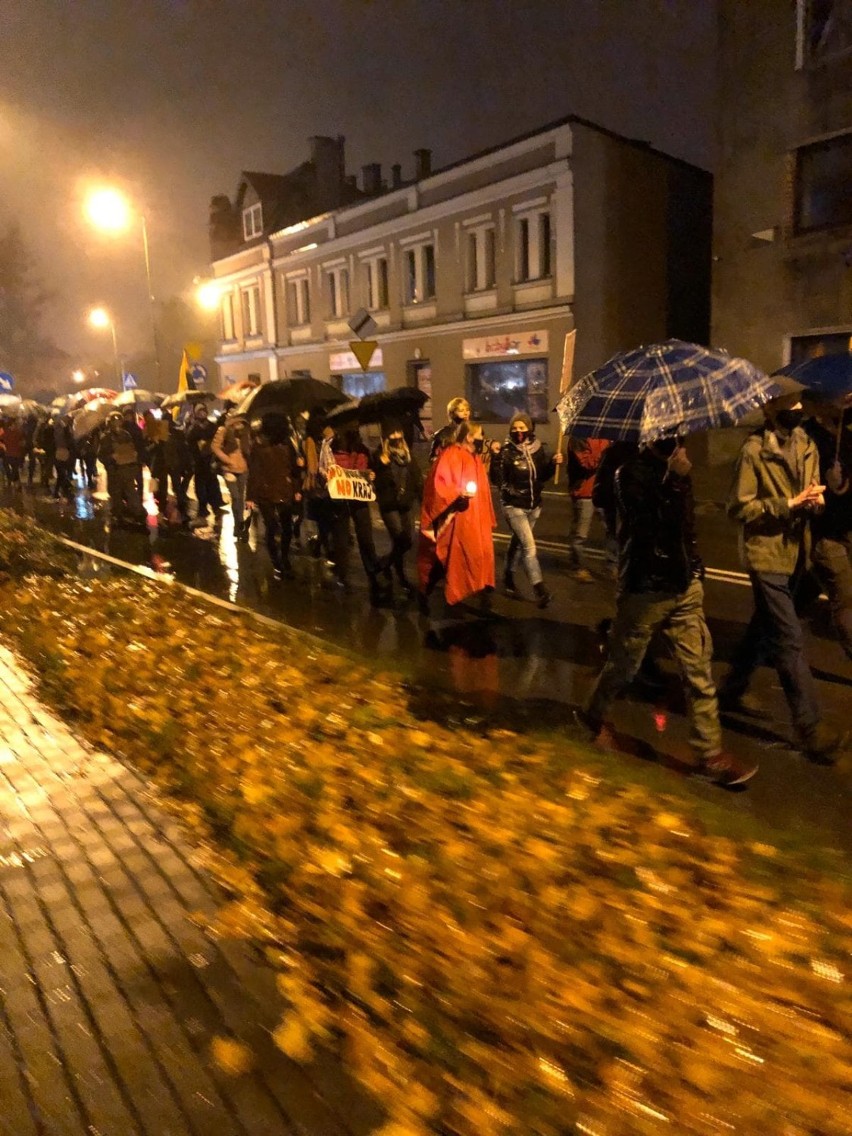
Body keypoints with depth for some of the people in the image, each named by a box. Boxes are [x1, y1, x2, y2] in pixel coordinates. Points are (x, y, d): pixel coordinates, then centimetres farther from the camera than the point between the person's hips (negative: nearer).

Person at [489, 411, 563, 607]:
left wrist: (553, 464, -6)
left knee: (517, 543, 19)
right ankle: (540, 590, -11)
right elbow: (497, 479, -17)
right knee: (529, 547, -12)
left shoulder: (538, 449, 1)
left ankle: (508, 578, 36)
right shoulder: (506, 451, -11)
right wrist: (495, 456, -26)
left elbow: (543, 476, 10)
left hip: (534, 505, 5)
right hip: (514, 506, -5)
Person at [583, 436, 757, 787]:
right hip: (645, 589, -6)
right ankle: (596, 717, 37)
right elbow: (650, 526, -25)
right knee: (623, 665, 11)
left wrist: (694, 567, 13)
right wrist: (675, 481, -29)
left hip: (684, 586, 6)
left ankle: (711, 753, 11)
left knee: (699, 672, 4)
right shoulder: (632, 471, -14)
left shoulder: (675, 462, 7)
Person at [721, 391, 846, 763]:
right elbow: (738, 507, -14)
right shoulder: (754, 449, -13)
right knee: (790, 640, -6)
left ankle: (733, 691, 37)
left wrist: (815, 498, -8)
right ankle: (810, 727, 0)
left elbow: (813, 496, 16)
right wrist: (787, 504, -21)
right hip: (766, 555, -8)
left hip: (795, 554, 8)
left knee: (765, 629, 19)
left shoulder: (807, 446, 8)